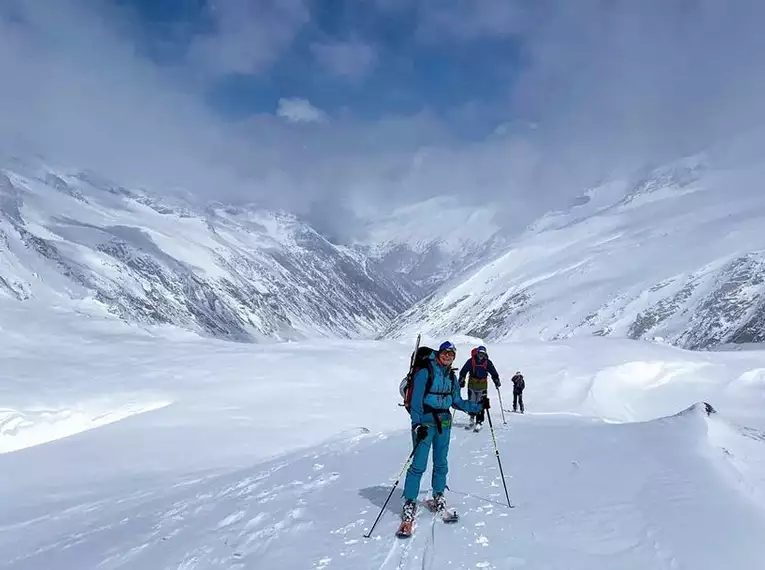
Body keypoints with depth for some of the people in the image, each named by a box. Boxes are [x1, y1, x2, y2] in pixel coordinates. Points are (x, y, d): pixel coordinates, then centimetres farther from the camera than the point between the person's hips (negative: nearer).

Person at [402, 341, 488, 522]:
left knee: (441, 463, 12)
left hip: (444, 423, 6)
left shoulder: (451, 376, 11)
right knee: (419, 464, -7)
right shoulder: (425, 372, -8)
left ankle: (438, 496, 30)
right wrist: (417, 424, -19)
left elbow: (457, 402, 17)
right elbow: (416, 400, -12)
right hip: (425, 422, -6)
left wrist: (478, 406, 10)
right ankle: (409, 502, 3)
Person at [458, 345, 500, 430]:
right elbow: (463, 371, -2)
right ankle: (472, 419, 24)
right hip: (472, 384, 1)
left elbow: (494, 373, 6)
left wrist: (497, 381, 3)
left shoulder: (488, 362, -4)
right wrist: (461, 381, -6)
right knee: (471, 402, 7)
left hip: (483, 385, 0)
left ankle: (479, 422, -5)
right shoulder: (471, 361, -7)